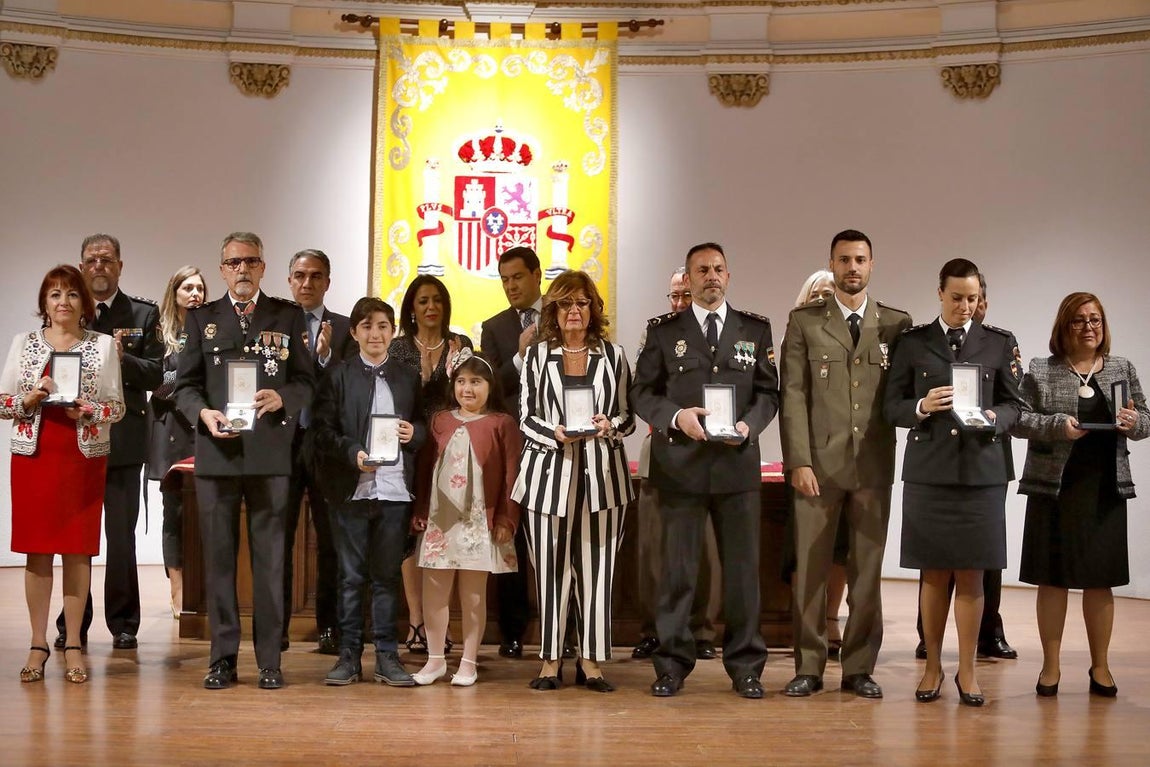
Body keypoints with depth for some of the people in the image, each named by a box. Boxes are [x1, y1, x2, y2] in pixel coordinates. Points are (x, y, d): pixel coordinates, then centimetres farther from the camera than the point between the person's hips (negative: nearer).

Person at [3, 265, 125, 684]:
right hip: (34, 455, 1)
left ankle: (73, 646, 7)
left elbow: (117, 406, 4)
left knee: (78, 550, 1)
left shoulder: (103, 345, 5)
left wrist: (88, 410, -14)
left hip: (84, 457, -1)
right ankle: (38, 645, 9)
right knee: (37, 550, 2)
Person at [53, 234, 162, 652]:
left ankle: (123, 623, 12)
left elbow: (157, 375, -2)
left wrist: (123, 359, -18)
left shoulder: (144, 314, 6)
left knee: (122, 537, 2)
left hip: (122, 440, -1)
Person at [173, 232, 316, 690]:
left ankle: (269, 660, 8)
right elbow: (186, 385, 9)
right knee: (218, 556, 4)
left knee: (269, 557, 2)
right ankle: (223, 658, 11)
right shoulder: (202, 318, 11)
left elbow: (307, 382, 7)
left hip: (270, 452, -1)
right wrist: (203, 413, -11)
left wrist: (281, 398, -14)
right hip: (216, 451, 1)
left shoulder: (288, 317, 9)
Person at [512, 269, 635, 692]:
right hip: (550, 473, -1)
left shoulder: (613, 355, 10)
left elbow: (629, 415, 9)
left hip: (601, 474, 1)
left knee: (596, 568, 0)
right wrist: (556, 434, -14)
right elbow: (526, 417, 5)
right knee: (550, 568, 0)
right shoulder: (537, 355, 8)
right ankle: (551, 661, 9)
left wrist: (609, 426, -12)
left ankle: (591, 663, 8)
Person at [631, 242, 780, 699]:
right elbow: (642, 392, 4)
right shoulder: (664, 331, 7)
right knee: (677, 568, 2)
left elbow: (768, 392, 9)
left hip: (738, 462, 1)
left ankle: (745, 666, 14)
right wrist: (676, 416, -14)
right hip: (680, 463, -1)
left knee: (743, 567, 4)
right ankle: (672, 665, 11)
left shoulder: (756, 330, 11)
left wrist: (749, 424, -10)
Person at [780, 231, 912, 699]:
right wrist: (798, 461, -8)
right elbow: (793, 395, -1)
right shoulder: (804, 322, 5)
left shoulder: (897, 324, 9)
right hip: (818, 462, -1)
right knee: (811, 567, 2)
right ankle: (808, 667, 10)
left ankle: (859, 667, 14)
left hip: (874, 464, 1)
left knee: (867, 568, 5)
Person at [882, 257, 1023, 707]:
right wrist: (921, 407, -14)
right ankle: (932, 667, 17)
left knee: (971, 574, 2)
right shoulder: (913, 343, 7)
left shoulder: (1000, 343, 9)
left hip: (981, 471, 0)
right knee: (934, 573, 6)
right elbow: (892, 406, 6)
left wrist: (994, 417, -13)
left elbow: (1014, 404, 8)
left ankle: (967, 672, 11)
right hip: (928, 471, 0)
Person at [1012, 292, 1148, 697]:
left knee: (1100, 580, 6)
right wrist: (1057, 425, -19)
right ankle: (1050, 666, 12)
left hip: (1105, 491, 2)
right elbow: (1018, 419, -4)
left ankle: (1100, 666, 17)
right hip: (1055, 488, -2)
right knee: (1053, 578, 3)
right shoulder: (1041, 371, 3)